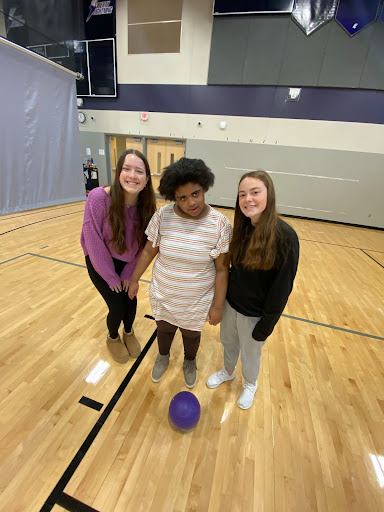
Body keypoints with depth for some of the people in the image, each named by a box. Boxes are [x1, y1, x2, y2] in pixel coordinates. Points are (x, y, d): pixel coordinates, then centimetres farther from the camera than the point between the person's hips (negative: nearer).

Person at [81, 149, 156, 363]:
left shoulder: (146, 205, -18)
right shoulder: (98, 198, -29)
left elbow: (143, 243, -7)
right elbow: (94, 242, -21)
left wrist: (129, 272, -5)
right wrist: (111, 276, -13)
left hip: (127, 263, 3)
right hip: (101, 263, -3)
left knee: (131, 302, 6)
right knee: (118, 308, -1)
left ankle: (129, 332, 43)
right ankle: (113, 337, 37)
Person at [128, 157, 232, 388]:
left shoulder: (220, 224, -20)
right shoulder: (163, 215, -16)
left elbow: (222, 269, -14)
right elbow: (149, 250, -3)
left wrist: (217, 306, -10)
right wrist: (134, 279, 5)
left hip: (197, 300, -1)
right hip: (163, 295, 2)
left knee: (191, 334, 24)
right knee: (165, 329, 26)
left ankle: (190, 362, 58)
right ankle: (163, 357, 60)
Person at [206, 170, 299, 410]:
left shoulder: (285, 236, -24)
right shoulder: (242, 228, -6)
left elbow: (282, 287, -19)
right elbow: (233, 268, 3)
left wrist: (265, 326, -13)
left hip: (255, 313, -4)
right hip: (230, 303, 5)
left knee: (250, 354, 21)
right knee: (228, 342, 26)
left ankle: (250, 384, 54)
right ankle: (228, 371, 58)